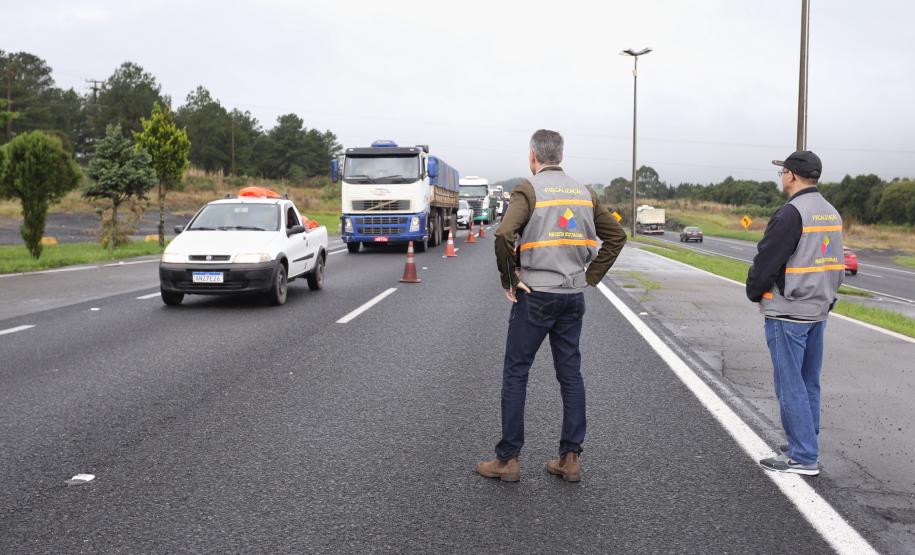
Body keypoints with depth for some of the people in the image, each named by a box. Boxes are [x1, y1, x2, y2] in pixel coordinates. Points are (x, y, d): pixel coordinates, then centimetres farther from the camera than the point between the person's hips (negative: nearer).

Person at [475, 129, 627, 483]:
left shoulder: (529, 190, -8)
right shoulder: (584, 193, 9)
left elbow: (504, 234, -23)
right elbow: (616, 236, 12)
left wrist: (509, 281, -11)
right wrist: (590, 277, 10)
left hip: (535, 295, -5)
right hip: (573, 296, 5)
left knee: (515, 374, 4)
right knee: (570, 374, 11)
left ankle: (508, 459, 8)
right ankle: (570, 458, 15)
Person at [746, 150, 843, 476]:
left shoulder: (791, 213, -17)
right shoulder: (832, 213, 11)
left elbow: (766, 261, -16)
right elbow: (836, 264, 16)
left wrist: (755, 294, 0)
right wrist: (824, 295, 18)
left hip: (787, 313, -9)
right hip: (818, 310, 9)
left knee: (790, 384, -2)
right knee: (808, 382, 16)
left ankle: (803, 457, 2)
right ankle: (805, 446, 25)